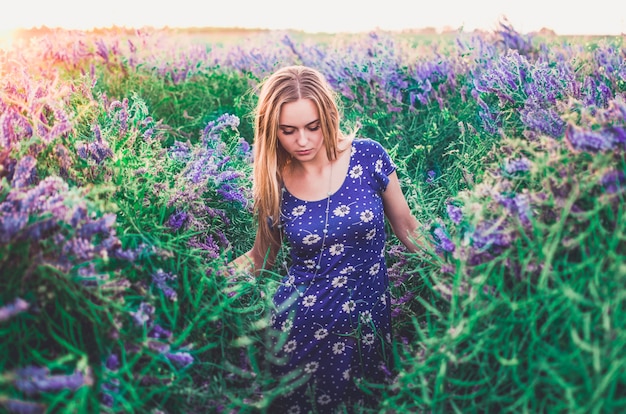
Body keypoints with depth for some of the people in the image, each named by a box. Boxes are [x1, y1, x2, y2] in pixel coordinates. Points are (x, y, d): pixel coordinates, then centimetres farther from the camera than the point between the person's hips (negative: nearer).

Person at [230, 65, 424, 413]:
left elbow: (405, 226, 3)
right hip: (301, 323, 0)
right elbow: (262, 258, 5)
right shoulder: (273, 185, -7)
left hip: (369, 319, 0)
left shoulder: (368, 156, -11)